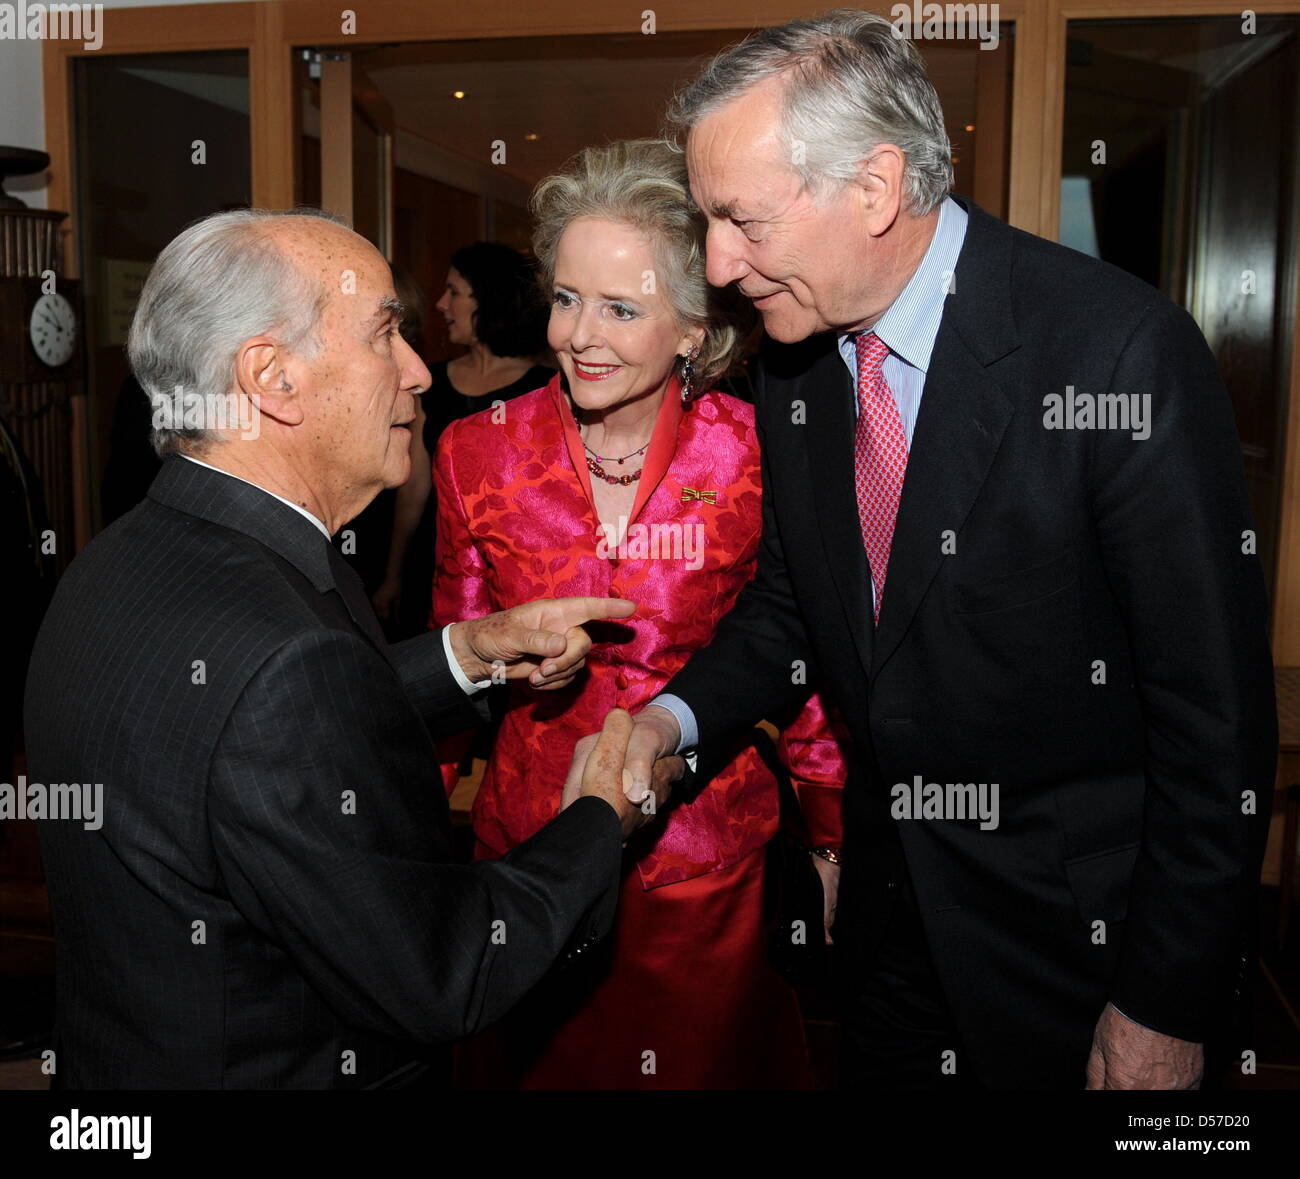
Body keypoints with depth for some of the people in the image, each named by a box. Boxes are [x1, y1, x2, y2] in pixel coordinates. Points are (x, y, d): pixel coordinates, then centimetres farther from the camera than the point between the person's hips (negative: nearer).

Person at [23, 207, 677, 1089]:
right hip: (285, 1068, -8)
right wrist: (603, 819, -10)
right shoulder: (283, 658, -32)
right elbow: (442, 982, -23)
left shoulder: (128, 559, -4)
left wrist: (468, 653, 3)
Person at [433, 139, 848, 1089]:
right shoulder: (478, 454, -7)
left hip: (709, 866, -1)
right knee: (536, 1064, 22)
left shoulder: (754, 456, -12)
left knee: (711, 1064, 19)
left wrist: (832, 839, 2)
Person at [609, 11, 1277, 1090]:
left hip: (1079, 944, -5)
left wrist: (1167, 1012, -15)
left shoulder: (1125, 352, -22)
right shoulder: (795, 366, -3)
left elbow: (1216, 712, -19)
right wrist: (675, 717, -8)